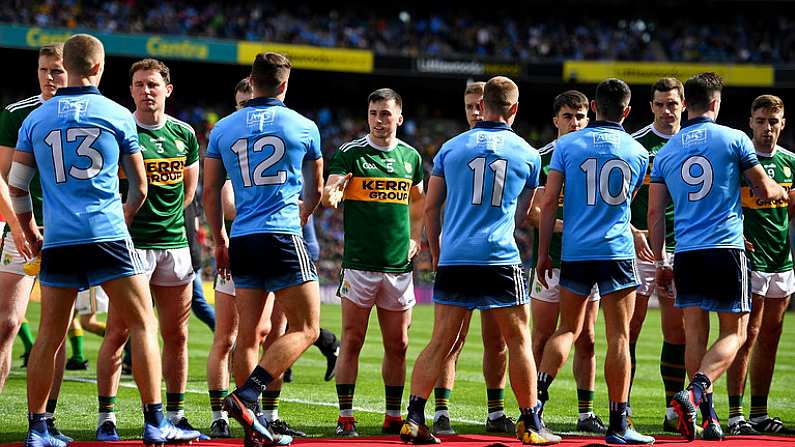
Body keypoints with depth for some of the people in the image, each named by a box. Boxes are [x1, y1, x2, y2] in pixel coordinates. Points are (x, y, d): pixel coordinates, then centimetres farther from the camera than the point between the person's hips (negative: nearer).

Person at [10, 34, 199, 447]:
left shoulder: (36, 119, 10)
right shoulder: (117, 115, 4)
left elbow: (16, 187, 13)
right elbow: (140, 187, 12)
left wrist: (31, 233, 28)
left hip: (57, 240, 3)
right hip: (107, 238, -3)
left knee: (49, 336, 9)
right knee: (142, 324, 1)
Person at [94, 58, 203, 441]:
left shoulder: (183, 134, 9)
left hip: (174, 242, 5)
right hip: (129, 243, -5)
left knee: (176, 335, 8)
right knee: (118, 332, -6)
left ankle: (175, 415, 17)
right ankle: (106, 418, -2)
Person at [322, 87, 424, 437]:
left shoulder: (410, 156, 10)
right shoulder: (350, 153, -3)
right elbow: (328, 196, -15)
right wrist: (331, 194, -38)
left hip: (399, 265, 4)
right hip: (359, 262, -4)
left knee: (398, 345, 8)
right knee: (352, 342, -4)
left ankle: (393, 417, 17)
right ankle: (345, 418, -1)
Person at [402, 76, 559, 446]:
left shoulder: (451, 148, 8)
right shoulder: (527, 154, 7)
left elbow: (431, 207, 11)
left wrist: (436, 253, 22)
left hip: (453, 259, 2)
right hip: (500, 259, -2)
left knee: (441, 341, 5)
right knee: (518, 340, 7)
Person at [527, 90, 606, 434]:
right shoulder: (542, 159, -1)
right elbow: (533, 212, -8)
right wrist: (564, 226, -22)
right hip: (551, 260, -4)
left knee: (586, 340, 6)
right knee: (542, 340, -1)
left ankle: (586, 413, 11)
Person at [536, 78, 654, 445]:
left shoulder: (567, 144, 3)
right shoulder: (638, 151, 6)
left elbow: (549, 203, -1)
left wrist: (543, 253, 5)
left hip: (574, 251, 1)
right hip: (617, 251, -1)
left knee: (568, 329, 15)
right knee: (619, 336, 1)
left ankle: (537, 395, -3)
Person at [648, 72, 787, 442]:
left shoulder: (665, 151, 10)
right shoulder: (734, 139, 0)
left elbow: (655, 212, 10)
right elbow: (764, 191, 6)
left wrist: (660, 262, 17)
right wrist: (780, 191, 29)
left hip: (686, 254, 3)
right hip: (727, 249, -3)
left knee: (695, 334, 8)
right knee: (733, 333, 3)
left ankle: (708, 417, 6)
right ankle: (694, 394, -20)